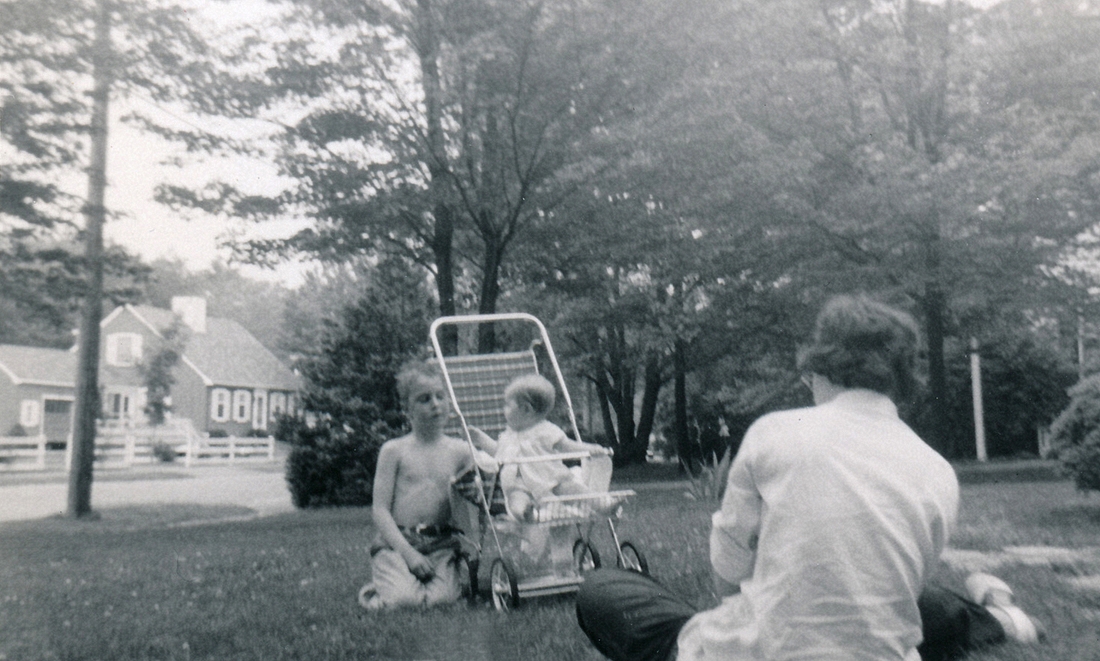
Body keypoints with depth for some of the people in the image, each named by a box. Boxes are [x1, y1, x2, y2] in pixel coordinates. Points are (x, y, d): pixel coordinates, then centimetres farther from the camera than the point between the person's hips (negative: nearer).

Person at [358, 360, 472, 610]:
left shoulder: (459, 451, 9)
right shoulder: (394, 451, 1)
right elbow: (380, 509, -3)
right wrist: (408, 552, -12)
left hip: (442, 545, 2)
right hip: (397, 542, -1)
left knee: (443, 596, -25)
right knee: (400, 598, -25)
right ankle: (376, 590, 11)